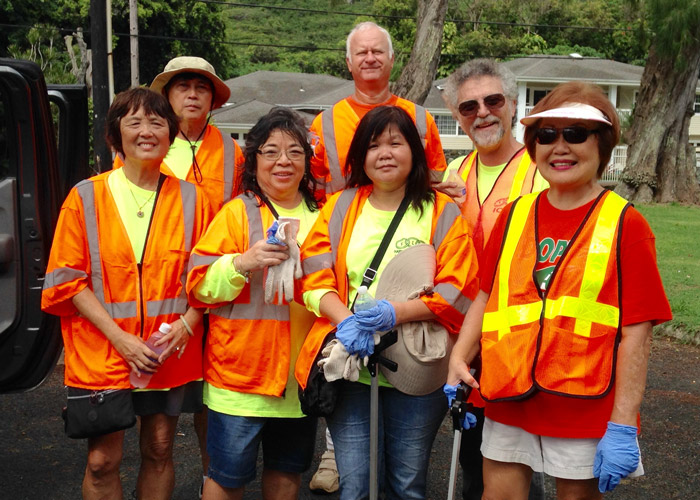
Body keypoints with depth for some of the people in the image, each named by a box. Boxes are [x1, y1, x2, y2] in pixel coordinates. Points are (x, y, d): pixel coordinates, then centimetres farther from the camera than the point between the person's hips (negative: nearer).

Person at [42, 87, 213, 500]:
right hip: (102, 353, -1)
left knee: (159, 451, 12)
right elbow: (69, 280, -4)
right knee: (102, 459, 1)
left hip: (173, 354, 2)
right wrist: (119, 337, -14)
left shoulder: (191, 199, 2)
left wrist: (186, 324, -12)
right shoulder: (86, 197, -2)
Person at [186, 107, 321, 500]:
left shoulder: (319, 217, 10)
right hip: (242, 369, -4)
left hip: (300, 371, 5)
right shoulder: (238, 213, -5)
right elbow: (200, 286, -10)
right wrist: (244, 262, -25)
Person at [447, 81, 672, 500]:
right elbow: (487, 295, 12)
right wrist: (459, 356, -3)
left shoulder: (625, 225, -7)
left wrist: (623, 426, -14)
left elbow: (636, 332, -10)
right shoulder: (514, 216, 5)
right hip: (509, 402, 4)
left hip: (585, 408, -3)